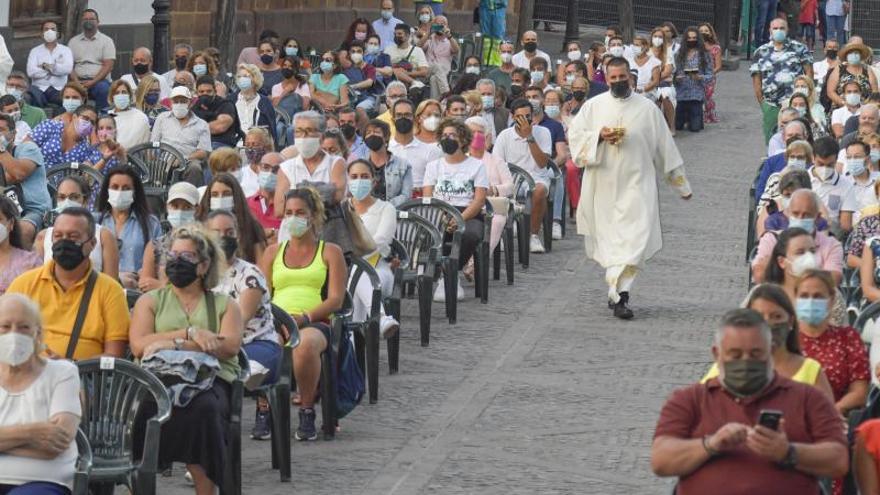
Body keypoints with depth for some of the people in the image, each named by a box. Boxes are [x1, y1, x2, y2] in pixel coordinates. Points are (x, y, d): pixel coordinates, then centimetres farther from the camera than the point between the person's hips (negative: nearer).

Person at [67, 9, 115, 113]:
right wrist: (76, 81, -11)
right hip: (79, 81, 1)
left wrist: (93, 82, -14)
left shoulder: (106, 41, 8)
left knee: (103, 88, -36)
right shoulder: (73, 41, 17)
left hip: (99, 80, -1)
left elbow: (108, 66, -2)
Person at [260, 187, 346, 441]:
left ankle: (307, 411, -25)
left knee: (306, 343, -42)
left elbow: (336, 299, 5)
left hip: (314, 322, -2)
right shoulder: (273, 252, 26)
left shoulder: (330, 252, 16)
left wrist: (305, 317, -13)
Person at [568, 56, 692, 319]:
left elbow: (665, 147, 9)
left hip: (636, 183, -1)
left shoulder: (647, 108, 5)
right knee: (610, 238, 4)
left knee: (635, 236, -13)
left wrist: (680, 183, 12)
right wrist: (599, 136, -14)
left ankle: (618, 292, -14)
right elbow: (574, 135, 4)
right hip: (604, 184, 1)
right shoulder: (593, 106, 6)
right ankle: (619, 291, 14)